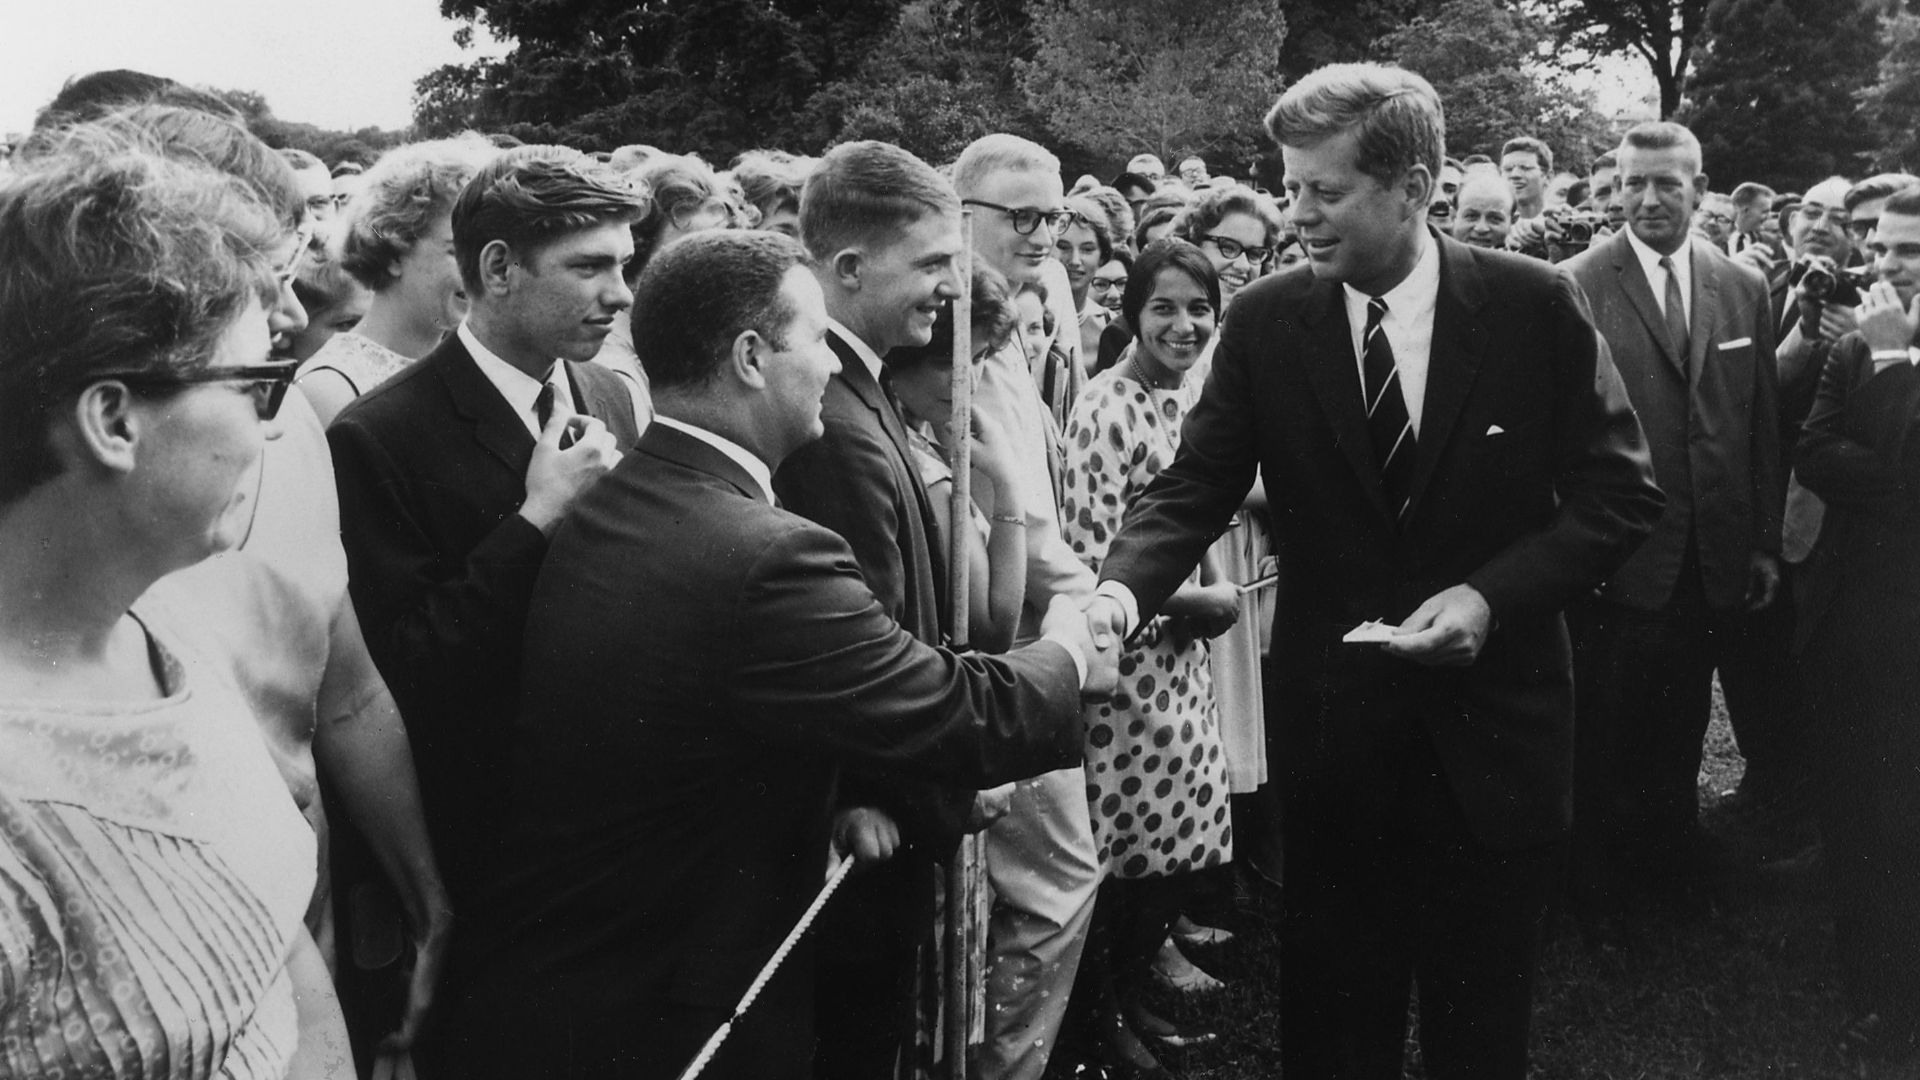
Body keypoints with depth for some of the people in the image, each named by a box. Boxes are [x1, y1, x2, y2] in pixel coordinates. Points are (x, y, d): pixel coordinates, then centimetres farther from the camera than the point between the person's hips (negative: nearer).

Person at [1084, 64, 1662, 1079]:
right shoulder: (1264, 321, -4)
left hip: (1492, 713, 0)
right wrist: (1125, 585, -23)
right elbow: (1196, 484, -4)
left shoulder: (1536, 303, -8)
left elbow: (1620, 492, -4)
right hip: (1331, 718, 1)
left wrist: (1490, 594, -17)